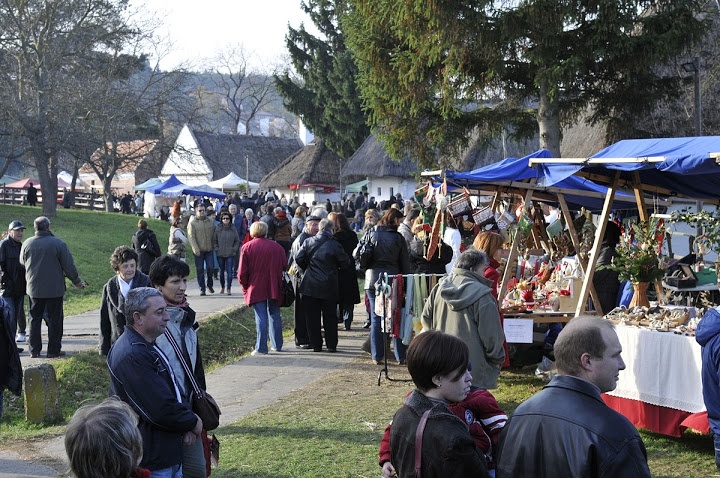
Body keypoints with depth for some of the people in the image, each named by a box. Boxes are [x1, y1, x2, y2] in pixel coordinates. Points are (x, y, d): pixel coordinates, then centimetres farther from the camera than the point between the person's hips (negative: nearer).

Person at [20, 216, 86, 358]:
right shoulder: (58, 243, -12)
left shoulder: (27, 244, -1)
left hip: (34, 289, 3)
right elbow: (69, 266, -9)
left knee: (35, 319, 11)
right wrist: (76, 281, 7)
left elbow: (22, 264, 13)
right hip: (54, 289, -3)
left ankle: (34, 350, 13)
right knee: (54, 320, 4)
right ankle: (54, 350, 6)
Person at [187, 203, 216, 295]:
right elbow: (191, 237, -8)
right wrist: (195, 249, -16)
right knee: (200, 270, 2)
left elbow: (214, 235, 13)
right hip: (199, 251, -2)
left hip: (209, 250, 2)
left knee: (210, 268, 0)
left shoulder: (211, 222, 9)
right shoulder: (192, 223, -3)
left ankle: (210, 285, 22)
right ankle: (202, 289, 9)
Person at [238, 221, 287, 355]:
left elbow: (242, 272, -6)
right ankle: (277, 345, 19)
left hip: (256, 288, -3)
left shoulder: (247, 248, -5)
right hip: (274, 288, 3)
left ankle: (261, 348, -6)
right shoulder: (277, 247, 3)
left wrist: (245, 286, 9)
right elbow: (285, 266, 5)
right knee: (275, 315, 13)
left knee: (261, 317, -3)